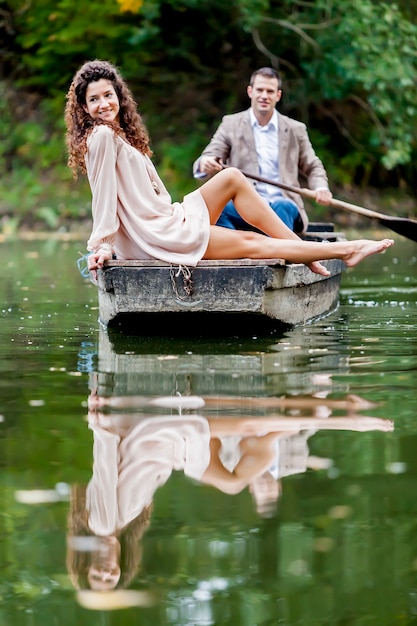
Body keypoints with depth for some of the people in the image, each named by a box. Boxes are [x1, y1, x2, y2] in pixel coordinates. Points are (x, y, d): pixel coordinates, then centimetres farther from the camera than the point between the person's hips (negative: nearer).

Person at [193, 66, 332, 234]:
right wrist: (206, 164, -21)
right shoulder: (231, 124, 13)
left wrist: (321, 188, -2)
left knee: (282, 208, -37)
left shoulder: (295, 129, 17)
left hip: (283, 203, 1)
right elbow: (208, 158, 7)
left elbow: (312, 168, 23)